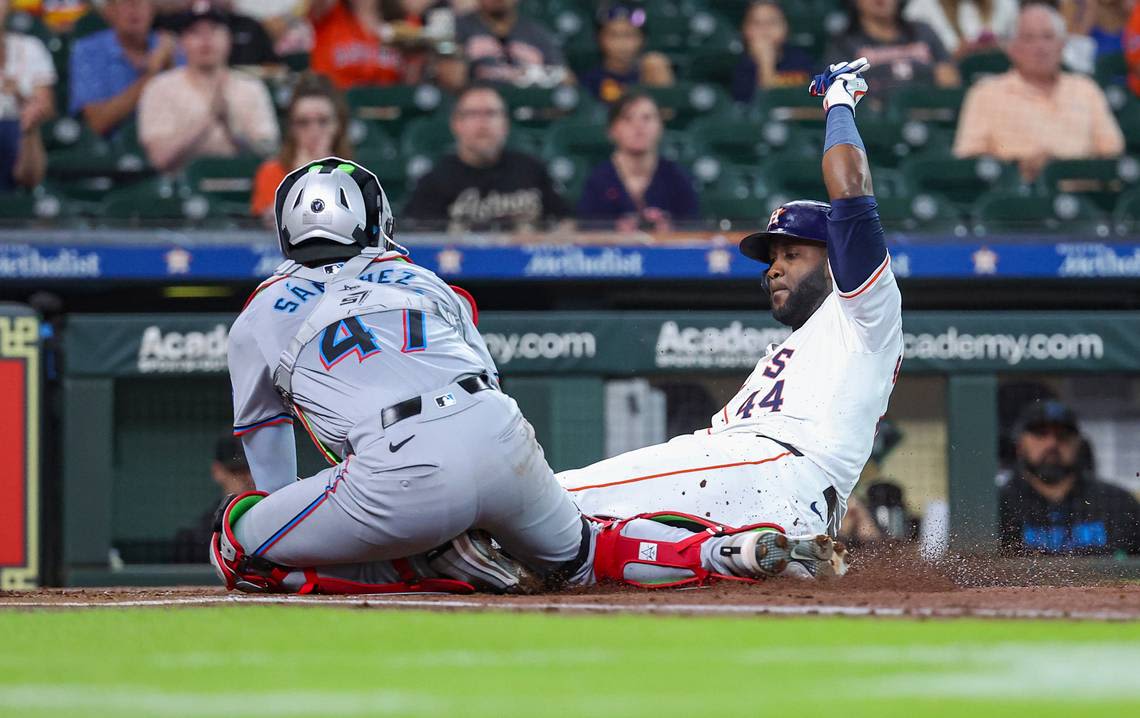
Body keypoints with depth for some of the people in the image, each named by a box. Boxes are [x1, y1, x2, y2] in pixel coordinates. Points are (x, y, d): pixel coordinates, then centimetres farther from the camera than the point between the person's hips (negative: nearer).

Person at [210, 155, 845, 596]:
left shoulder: (261, 316, 24)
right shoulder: (424, 282, 31)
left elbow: (267, 459, 32)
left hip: (401, 473, -5)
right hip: (506, 438, 5)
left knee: (238, 549, 7)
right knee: (575, 556, 29)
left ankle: (438, 567, -4)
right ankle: (737, 552, 4)